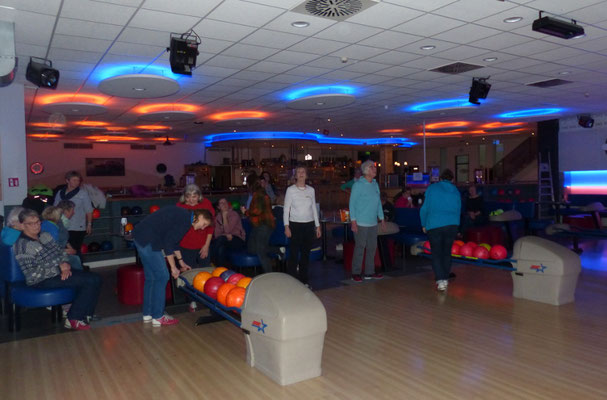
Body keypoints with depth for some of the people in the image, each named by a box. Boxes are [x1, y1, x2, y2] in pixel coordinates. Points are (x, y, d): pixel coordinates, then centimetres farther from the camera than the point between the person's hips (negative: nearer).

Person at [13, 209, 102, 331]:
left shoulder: (45, 235, 11)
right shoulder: (22, 245, -12)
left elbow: (61, 252, 16)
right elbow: (32, 274, -17)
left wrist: (65, 264, -6)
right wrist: (59, 268, -18)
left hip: (60, 271, 8)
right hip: (42, 281, -8)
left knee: (95, 279, -12)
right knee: (89, 281, -22)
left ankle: (85, 314, -3)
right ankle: (74, 319, -10)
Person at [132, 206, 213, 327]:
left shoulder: (182, 215, 15)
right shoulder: (185, 220, -15)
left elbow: (173, 240, 25)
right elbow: (168, 243, -18)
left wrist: (181, 262, 30)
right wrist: (173, 267, -11)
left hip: (140, 237, 10)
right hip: (147, 240, -10)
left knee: (151, 277, 16)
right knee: (161, 276, -3)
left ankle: (148, 314, 25)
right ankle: (158, 317, 5)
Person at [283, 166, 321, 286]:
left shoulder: (311, 190, 9)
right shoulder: (291, 190, -1)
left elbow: (314, 208, 14)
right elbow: (286, 209, -2)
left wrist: (317, 226, 11)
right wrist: (286, 226, -10)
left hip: (309, 224, 3)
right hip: (295, 224, -3)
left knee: (306, 253, 8)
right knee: (293, 254, -6)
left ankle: (303, 280, 19)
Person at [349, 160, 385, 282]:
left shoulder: (375, 184, 12)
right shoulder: (358, 184, -7)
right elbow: (352, 203, -9)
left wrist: (381, 218, 16)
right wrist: (353, 221, -14)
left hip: (373, 223, 7)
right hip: (361, 223, -7)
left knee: (372, 247, 10)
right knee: (360, 248, -2)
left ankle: (369, 272, 21)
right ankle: (356, 273, 8)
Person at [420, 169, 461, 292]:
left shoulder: (432, 188, 0)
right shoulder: (456, 191, 11)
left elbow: (425, 208, -1)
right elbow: (458, 210, 16)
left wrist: (424, 224, 11)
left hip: (434, 225, -3)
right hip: (452, 225, 3)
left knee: (436, 254, 1)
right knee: (447, 252, 15)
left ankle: (440, 280, -12)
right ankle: (445, 278, 22)